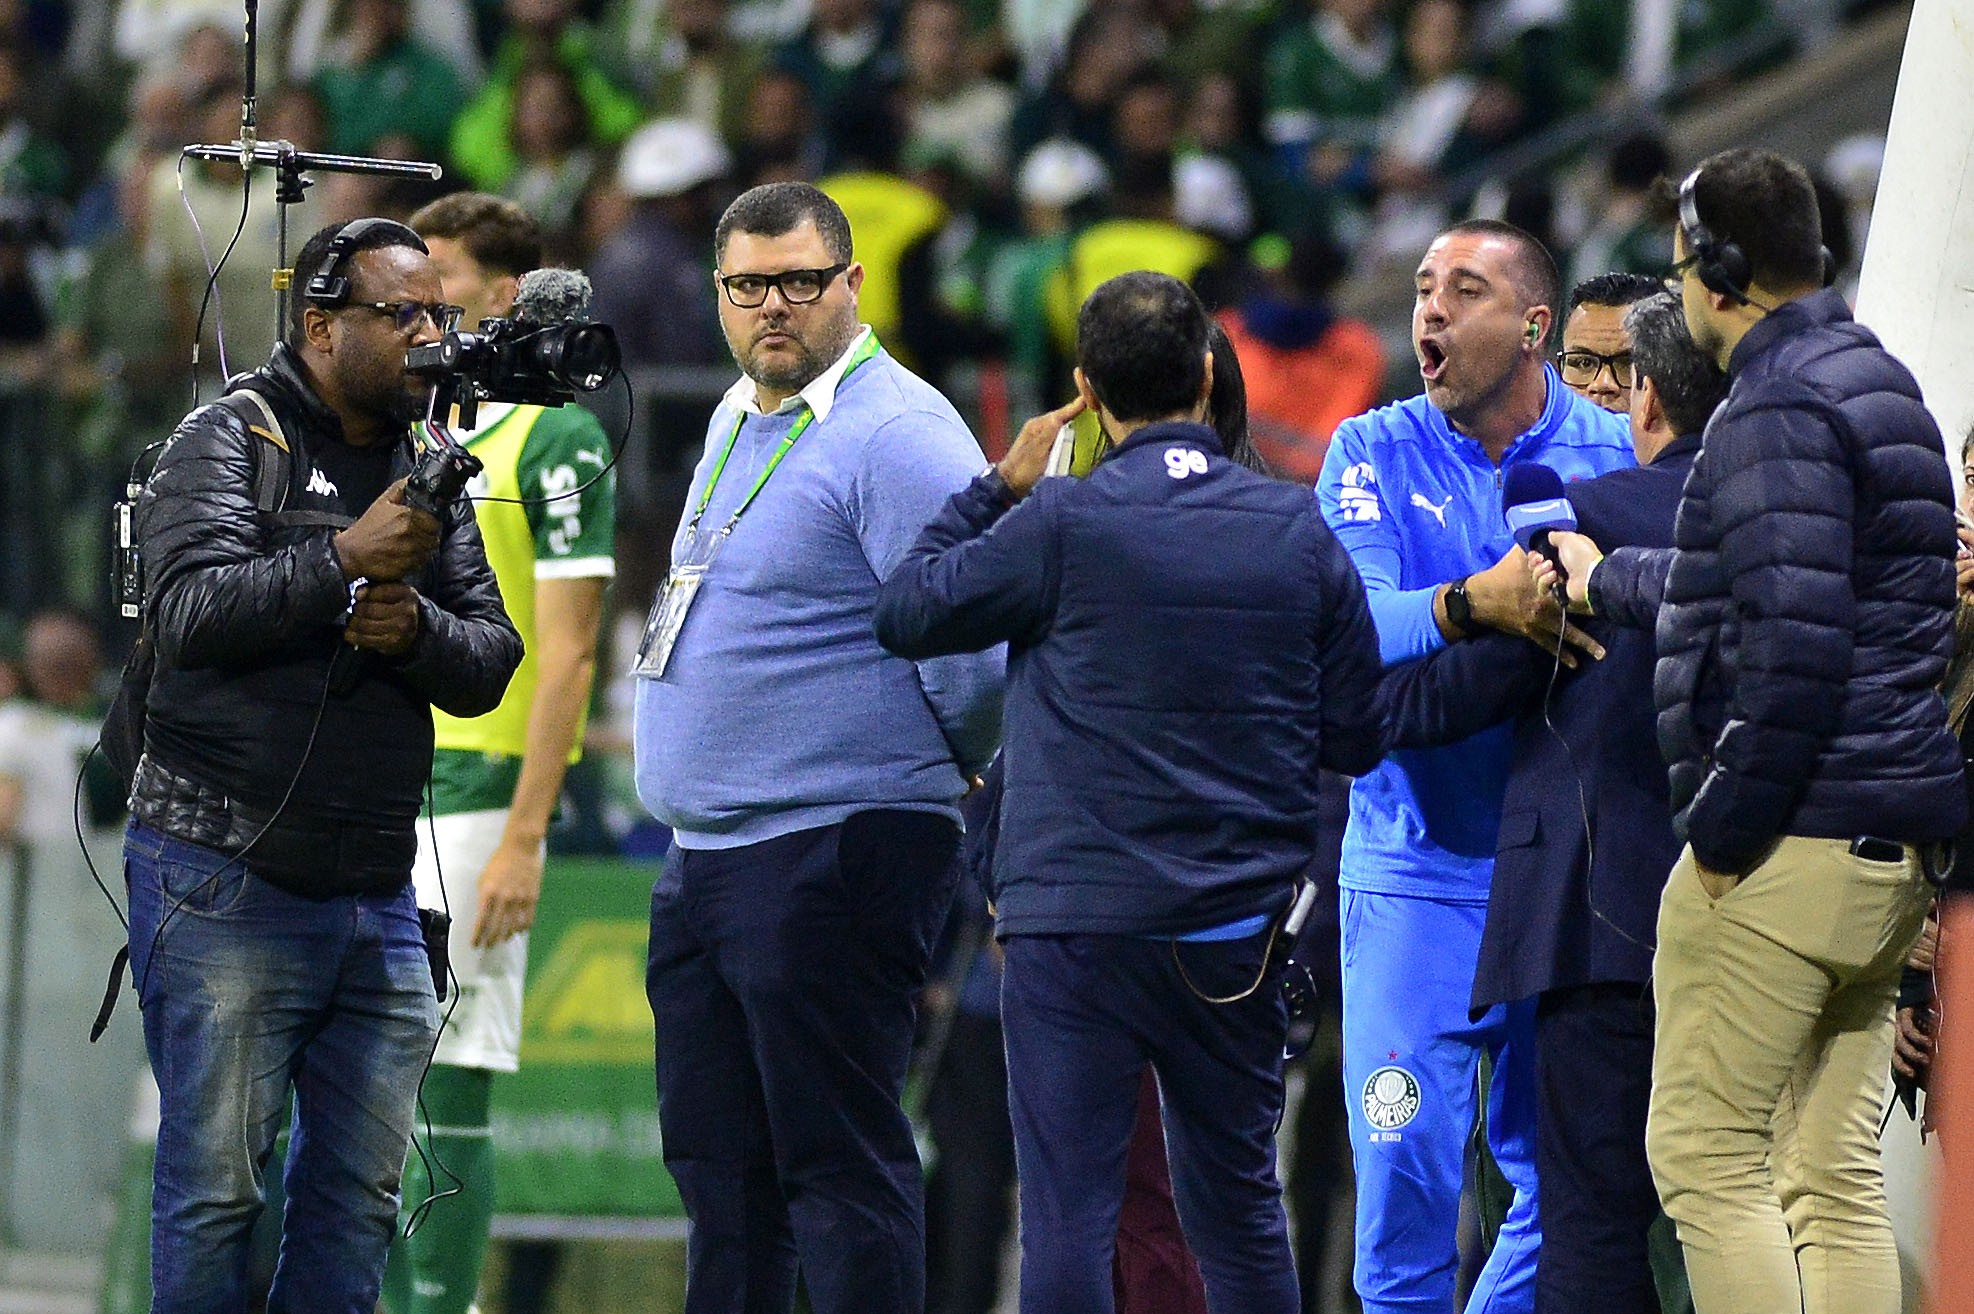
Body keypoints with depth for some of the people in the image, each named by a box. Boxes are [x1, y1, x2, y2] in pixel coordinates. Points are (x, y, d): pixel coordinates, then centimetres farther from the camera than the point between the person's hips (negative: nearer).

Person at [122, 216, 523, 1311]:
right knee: (216, 1185, -5)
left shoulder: (429, 470, 16)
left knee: (360, 1197, 4)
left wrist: (416, 630, -10)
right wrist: (347, 560, -24)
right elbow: (188, 614, -18)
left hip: (376, 895, 6)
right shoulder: (228, 441, -3)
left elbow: (489, 665, 11)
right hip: (225, 884, -6)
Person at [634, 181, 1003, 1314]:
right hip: (707, 860, 10)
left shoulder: (897, 439, -14)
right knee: (720, 1163, 14)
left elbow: (971, 649, -18)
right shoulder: (738, 423, 17)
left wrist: (952, 771, -4)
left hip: (835, 861, -10)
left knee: (837, 1164, -8)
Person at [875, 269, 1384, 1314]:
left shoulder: (1063, 523, -10)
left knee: (1067, 1219, -4)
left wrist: (998, 485, 11)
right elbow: (1354, 737, 6)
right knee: (1238, 1210, 14)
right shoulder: (1299, 533, 2)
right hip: (1237, 934, 4)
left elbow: (909, 610, 1)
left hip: (1075, 923, -4)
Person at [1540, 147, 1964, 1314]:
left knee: (1705, 1154, -5)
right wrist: (1606, 580, 42)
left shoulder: (1778, 412, -14)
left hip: (1788, 838, -10)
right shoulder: (1880, 384, 18)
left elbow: (1793, 648, -23)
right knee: (1836, 1174, 10)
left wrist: (1723, 832, -16)